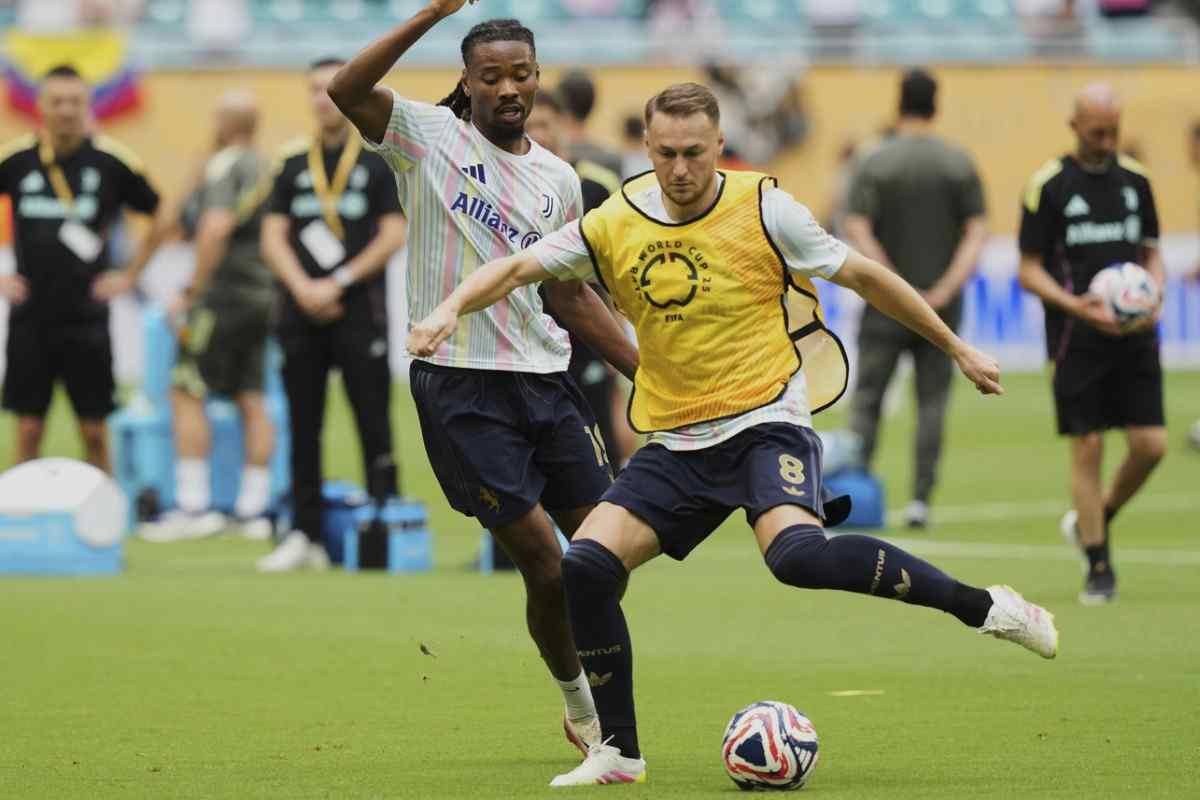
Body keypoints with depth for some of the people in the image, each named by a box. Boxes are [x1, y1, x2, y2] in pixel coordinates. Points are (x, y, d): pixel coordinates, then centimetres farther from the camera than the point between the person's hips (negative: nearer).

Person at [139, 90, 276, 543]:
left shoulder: (223, 167, -11)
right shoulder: (267, 169, 13)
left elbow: (215, 230, -22)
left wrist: (193, 291, -14)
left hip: (224, 294, -8)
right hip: (262, 295, 8)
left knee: (187, 394, -4)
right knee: (251, 400, 8)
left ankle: (194, 506, -8)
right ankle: (253, 509, 8)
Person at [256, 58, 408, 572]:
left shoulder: (381, 157, 1)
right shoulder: (292, 161, 11)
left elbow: (394, 235, -5)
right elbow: (273, 237, 7)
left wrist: (338, 283, -10)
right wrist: (302, 288, -9)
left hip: (359, 311, -4)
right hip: (301, 314, 4)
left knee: (373, 424, -5)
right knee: (303, 429, 5)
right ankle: (306, 535, 9)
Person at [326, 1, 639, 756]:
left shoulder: (557, 178, 11)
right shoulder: (429, 135, -2)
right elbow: (347, 91, -21)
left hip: (546, 378, 5)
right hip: (459, 382, -5)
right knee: (546, 565, -7)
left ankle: (602, 706, 25)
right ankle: (580, 707, 15)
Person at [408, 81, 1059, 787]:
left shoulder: (764, 211, -8)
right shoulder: (617, 225, 1)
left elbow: (862, 276, 2)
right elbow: (517, 270, 3)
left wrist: (957, 347, 8)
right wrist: (451, 309, -18)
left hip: (766, 419, -4)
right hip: (677, 443, 5)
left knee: (796, 552, -33)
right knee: (587, 565, -13)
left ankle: (984, 607, -20)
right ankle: (618, 753, 2)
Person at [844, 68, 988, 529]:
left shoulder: (875, 164, -3)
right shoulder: (960, 164, 2)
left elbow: (857, 232, -12)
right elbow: (977, 233, -5)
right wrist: (946, 289, -11)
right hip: (943, 307, 1)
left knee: (867, 397, 3)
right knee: (932, 401, 6)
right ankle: (921, 499, -1)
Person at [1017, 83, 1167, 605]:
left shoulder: (1135, 179, 9)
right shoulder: (1048, 185, -3)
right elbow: (1029, 270, -2)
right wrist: (1077, 307, -18)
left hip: (1134, 337, 4)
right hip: (1077, 341, -4)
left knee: (1151, 445, -3)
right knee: (1087, 449, -4)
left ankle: (1092, 521, 23)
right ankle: (1100, 568, 5)